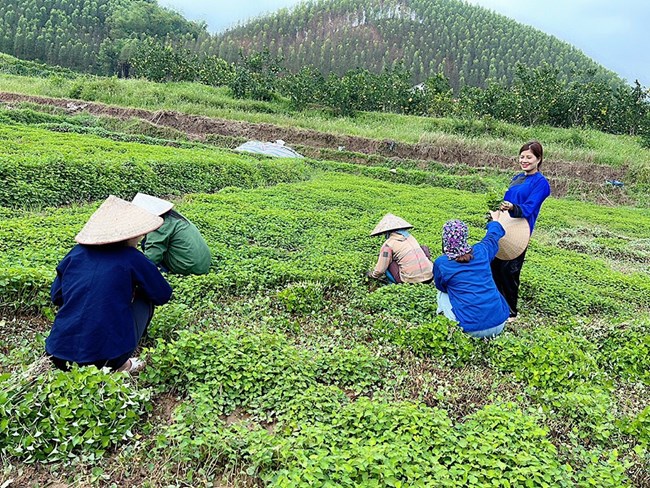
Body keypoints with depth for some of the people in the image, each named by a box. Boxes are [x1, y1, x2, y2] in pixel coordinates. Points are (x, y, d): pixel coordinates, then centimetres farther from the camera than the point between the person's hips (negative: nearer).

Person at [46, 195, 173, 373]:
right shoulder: (132, 259, -5)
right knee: (144, 302, 19)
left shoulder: (77, 253, 6)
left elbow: (56, 296, 17)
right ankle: (120, 365, 8)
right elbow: (163, 295, 7)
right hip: (105, 358, -5)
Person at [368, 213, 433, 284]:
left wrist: (372, 275, 24)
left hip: (411, 280, -4)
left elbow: (380, 270, -1)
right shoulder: (410, 237, 16)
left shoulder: (388, 244, -2)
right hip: (430, 276, 5)